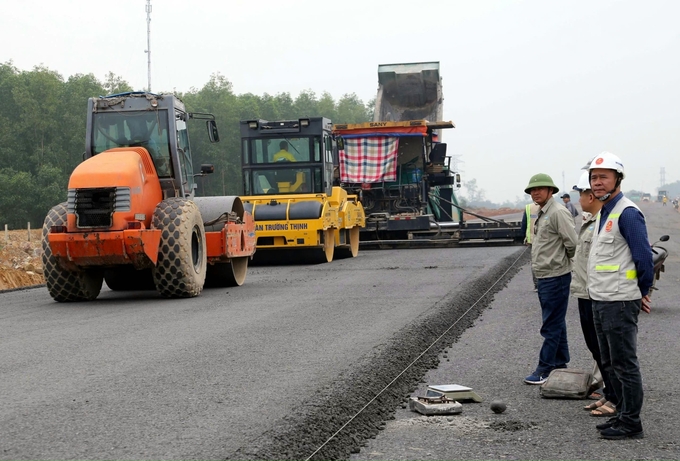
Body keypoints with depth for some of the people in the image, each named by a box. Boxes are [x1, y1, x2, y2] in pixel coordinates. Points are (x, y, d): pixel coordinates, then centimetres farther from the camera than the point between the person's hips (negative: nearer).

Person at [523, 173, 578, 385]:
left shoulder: (558, 213, -16)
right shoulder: (541, 215, 15)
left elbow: (572, 243, -20)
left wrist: (567, 262, -5)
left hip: (556, 276, -10)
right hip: (544, 277, 10)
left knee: (552, 325, -5)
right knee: (556, 323, 17)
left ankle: (546, 368, -2)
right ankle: (560, 364, 26)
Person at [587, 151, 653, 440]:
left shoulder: (627, 213, -16)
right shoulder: (603, 212, 15)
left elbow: (643, 256, -18)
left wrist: (643, 293, -7)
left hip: (619, 303, -10)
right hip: (600, 301, 10)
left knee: (624, 364, -3)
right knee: (610, 364, 17)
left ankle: (631, 424, 4)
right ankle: (624, 414, 27)